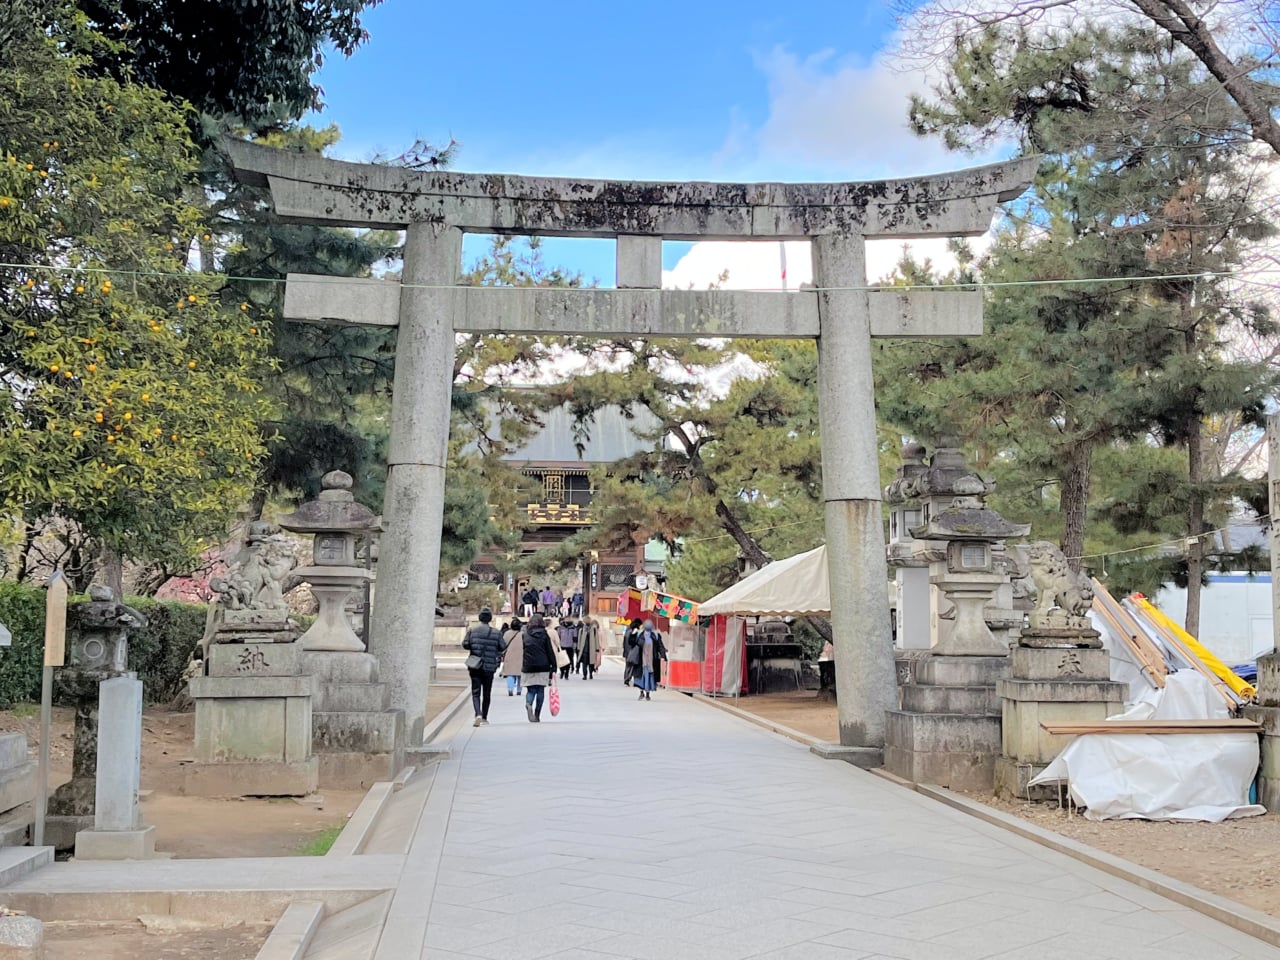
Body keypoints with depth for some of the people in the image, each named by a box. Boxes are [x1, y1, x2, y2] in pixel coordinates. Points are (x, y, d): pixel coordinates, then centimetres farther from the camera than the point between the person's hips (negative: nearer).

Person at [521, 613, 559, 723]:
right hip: (543, 667, -1)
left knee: (530, 689, 6)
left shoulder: (525, 634, 2)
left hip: (528, 667, 1)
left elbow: (521, 652, 2)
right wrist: (553, 667, 3)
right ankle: (537, 715, 4)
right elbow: (550, 652, 0)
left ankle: (528, 704, -25)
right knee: (540, 690, 7)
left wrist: (522, 666, 9)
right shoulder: (544, 634, 1)